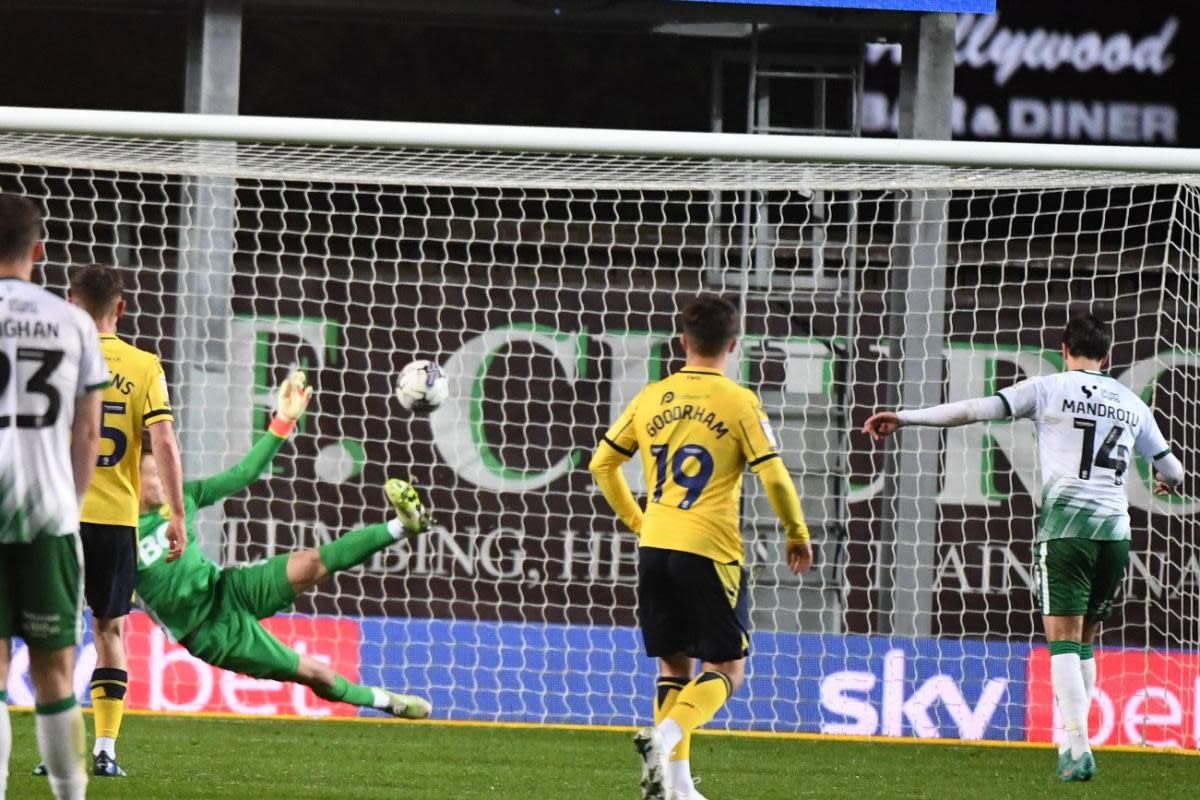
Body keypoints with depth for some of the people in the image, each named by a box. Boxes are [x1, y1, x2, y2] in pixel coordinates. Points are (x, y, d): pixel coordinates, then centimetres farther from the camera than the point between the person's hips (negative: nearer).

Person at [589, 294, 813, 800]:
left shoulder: (651, 398, 8)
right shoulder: (738, 403, -5)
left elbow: (602, 463, 14)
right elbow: (774, 477, -9)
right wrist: (797, 536, 6)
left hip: (655, 547, 5)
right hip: (710, 550, -5)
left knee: (673, 664, 15)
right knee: (726, 669, 3)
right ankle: (666, 735, -22)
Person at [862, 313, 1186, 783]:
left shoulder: (1051, 389, 2)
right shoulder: (1132, 404, 15)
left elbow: (977, 410, -6)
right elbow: (1171, 470, 26)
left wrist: (905, 418, -2)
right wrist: (1169, 482, 51)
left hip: (1065, 527, -4)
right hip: (1115, 530, 4)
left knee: (1064, 638, -6)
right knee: (1085, 640, 16)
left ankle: (1077, 747, -18)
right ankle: (1073, 743, 13)